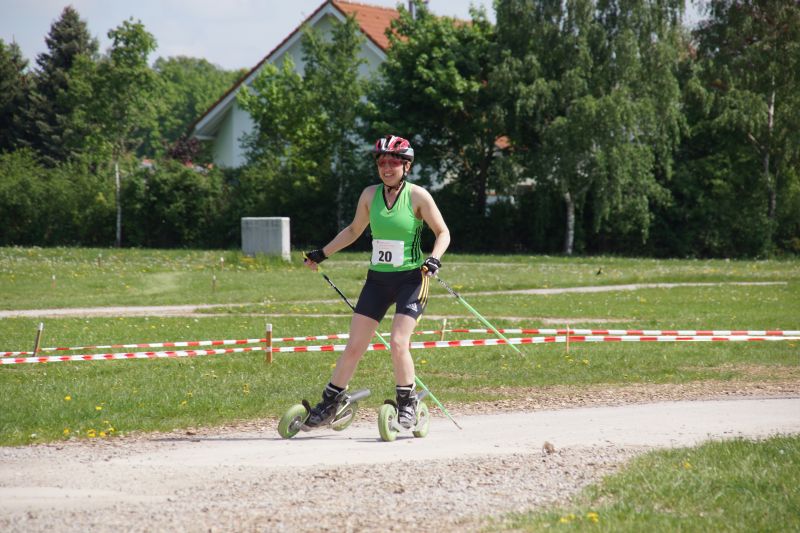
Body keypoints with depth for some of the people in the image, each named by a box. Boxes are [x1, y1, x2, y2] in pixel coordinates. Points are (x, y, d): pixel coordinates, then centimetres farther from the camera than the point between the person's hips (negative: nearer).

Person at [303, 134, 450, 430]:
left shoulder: (418, 196, -7)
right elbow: (353, 230, 21)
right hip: (377, 280, 4)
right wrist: (321, 254, 20)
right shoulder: (370, 194, 5)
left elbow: (443, 233, -1)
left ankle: (408, 406, 2)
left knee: (398, 343, -16)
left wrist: (433, 260, -18)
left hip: (410, 280, -4)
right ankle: (329, 404, 15)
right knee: (354, 345, 3)